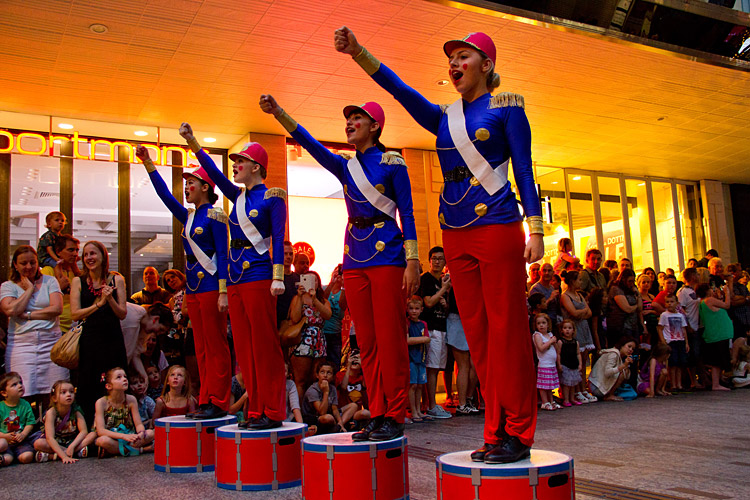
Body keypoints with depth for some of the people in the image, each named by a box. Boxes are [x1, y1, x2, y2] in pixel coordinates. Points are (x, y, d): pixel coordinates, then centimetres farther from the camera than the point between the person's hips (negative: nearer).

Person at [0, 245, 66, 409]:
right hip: (21, 343, 0)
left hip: (51, 342, 1)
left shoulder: (49, 281, 12)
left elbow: (57, 308, -2)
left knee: (53, 396, -3)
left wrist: (27, 315, -5)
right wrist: (29, 289, 1)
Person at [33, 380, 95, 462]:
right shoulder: (51, 413, -19)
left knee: (93, 435, -21)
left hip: (73, 441, 2)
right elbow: (50, 438, -29)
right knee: (38, 443, -31)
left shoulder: (76, 411, -10)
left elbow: (84, 431, -18)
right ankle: (77, 452, -27)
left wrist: (72, 446, -35)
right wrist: (64, 456, -40)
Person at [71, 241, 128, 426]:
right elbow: (75, 314, -3)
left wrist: (110, 299, -14)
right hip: (89, 341, 0)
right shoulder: (78, 281, 7)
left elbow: (123, 314, 3)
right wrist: (99, 303, -14)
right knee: (88, 388, 0)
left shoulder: (116, 280, 7)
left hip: (113, 340, 0)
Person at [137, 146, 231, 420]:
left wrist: (223, 292, -18)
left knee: (216, 346, -4)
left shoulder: (214, 215, -7)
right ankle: (205, 402, 15)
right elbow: (165, 195, 19)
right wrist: (148, 163, 15)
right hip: (193, 287, 8)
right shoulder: (189, 216, 16)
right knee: (201, 348, 10)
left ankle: (218, 403, 1)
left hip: (211, 286, -8)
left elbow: (222, 254, -13)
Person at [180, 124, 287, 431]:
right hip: (235, 278, 8)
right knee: (244, 347, 7)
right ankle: (256, 411, 14)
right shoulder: (239, 197, 17)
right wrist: (192, 143, 5)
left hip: (258, 277, -8)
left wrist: (278, 277, -15)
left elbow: (278, 239, -9)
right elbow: (214, 173, 11)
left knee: (264, 345, -6)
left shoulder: (272, 197, -3)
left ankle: (273, 413, 0)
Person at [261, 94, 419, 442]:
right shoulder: (345, 167, 15)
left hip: (386, 255, -6)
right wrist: (278, 113, -10)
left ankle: (394, 418, 3)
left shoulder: (392, 163, 0)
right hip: (354, 258, 6)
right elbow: (311, 145, 2)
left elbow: (407, 214, -4)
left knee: (389, 339, -5)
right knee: (366, 343, 6)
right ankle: (377, 415, 13)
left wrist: (412, 260, -10)